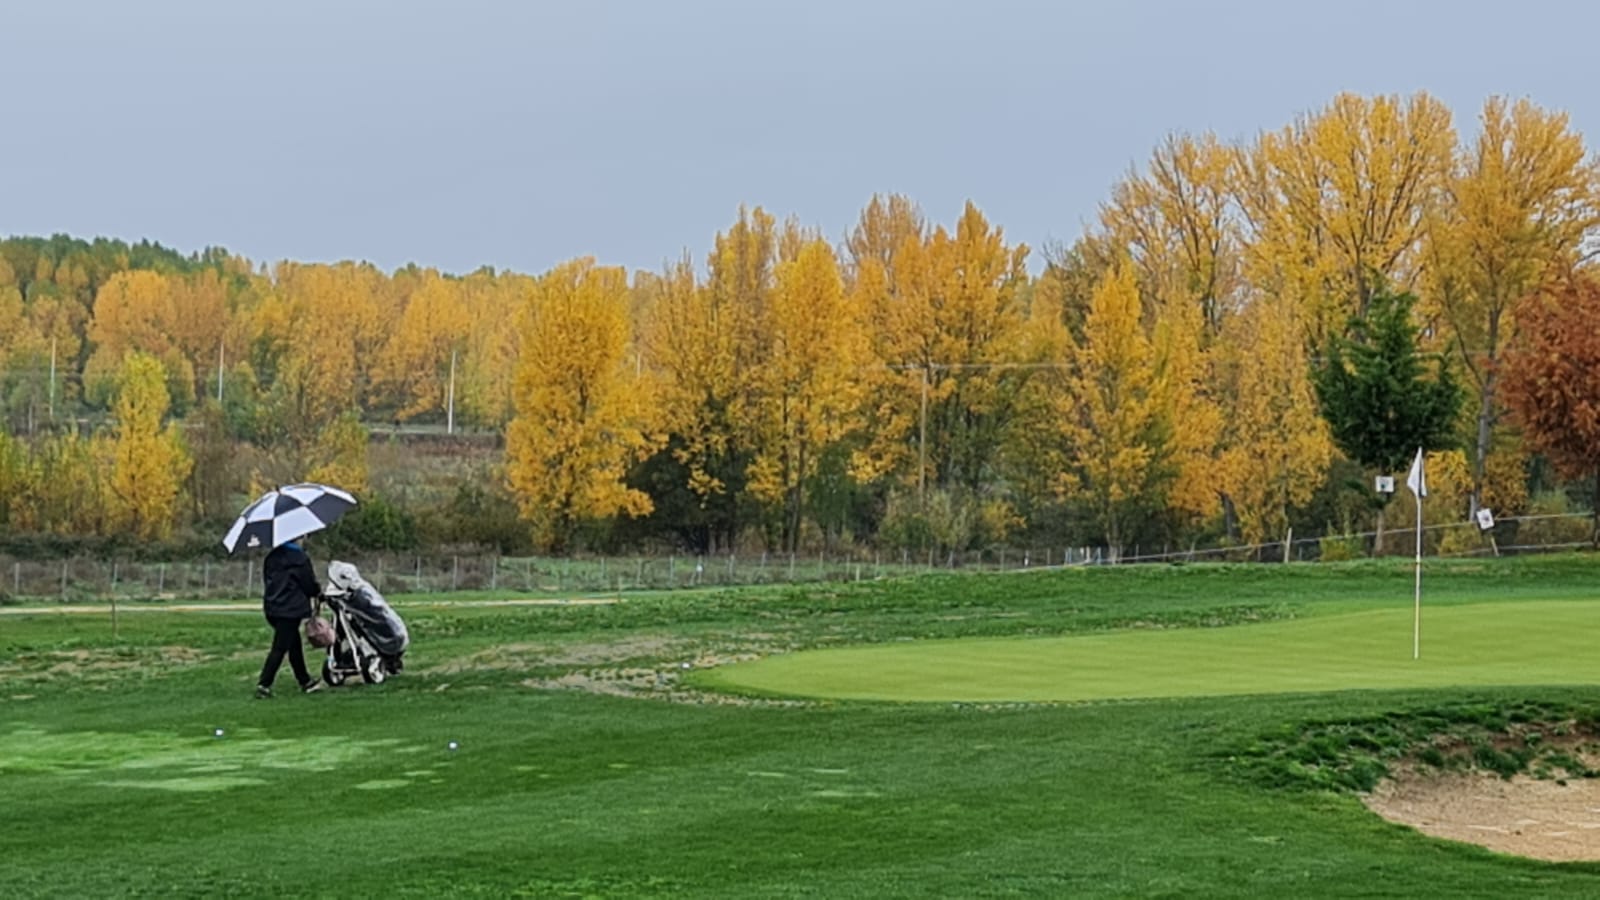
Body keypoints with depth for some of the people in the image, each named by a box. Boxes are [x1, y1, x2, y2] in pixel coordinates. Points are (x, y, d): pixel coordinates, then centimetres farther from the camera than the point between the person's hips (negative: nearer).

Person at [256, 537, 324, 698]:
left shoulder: (271, 557, 9)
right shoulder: (300, 558, -13)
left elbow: (267, 580, 16)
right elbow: (308, 583, -9)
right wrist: (318, 591, 13)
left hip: (272, 607, 8)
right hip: (290, 609, -8)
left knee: (295, 644, 19)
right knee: (280, 648, -6)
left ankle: (305, 681, 28)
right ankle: (263, 684, -11)